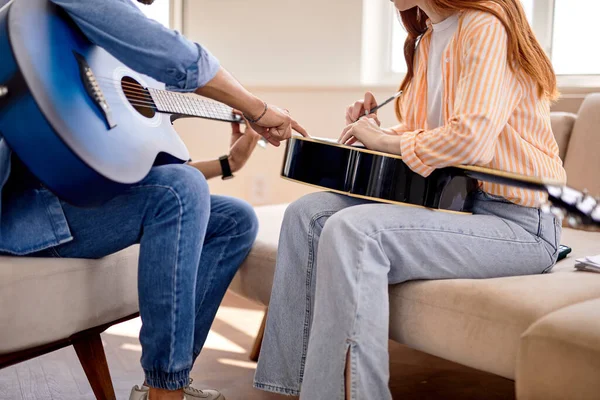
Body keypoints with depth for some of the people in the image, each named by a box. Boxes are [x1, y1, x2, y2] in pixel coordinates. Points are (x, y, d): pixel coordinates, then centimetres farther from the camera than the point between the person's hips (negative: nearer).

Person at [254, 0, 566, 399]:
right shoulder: (426, 41, 15)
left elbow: (471, 138, -26)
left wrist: (386, 141, -12)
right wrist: (377, 133, 4)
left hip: (516, 221, -9)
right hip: (448, 198, 9)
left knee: (352, 231, -29)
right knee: (307, 215, -4)